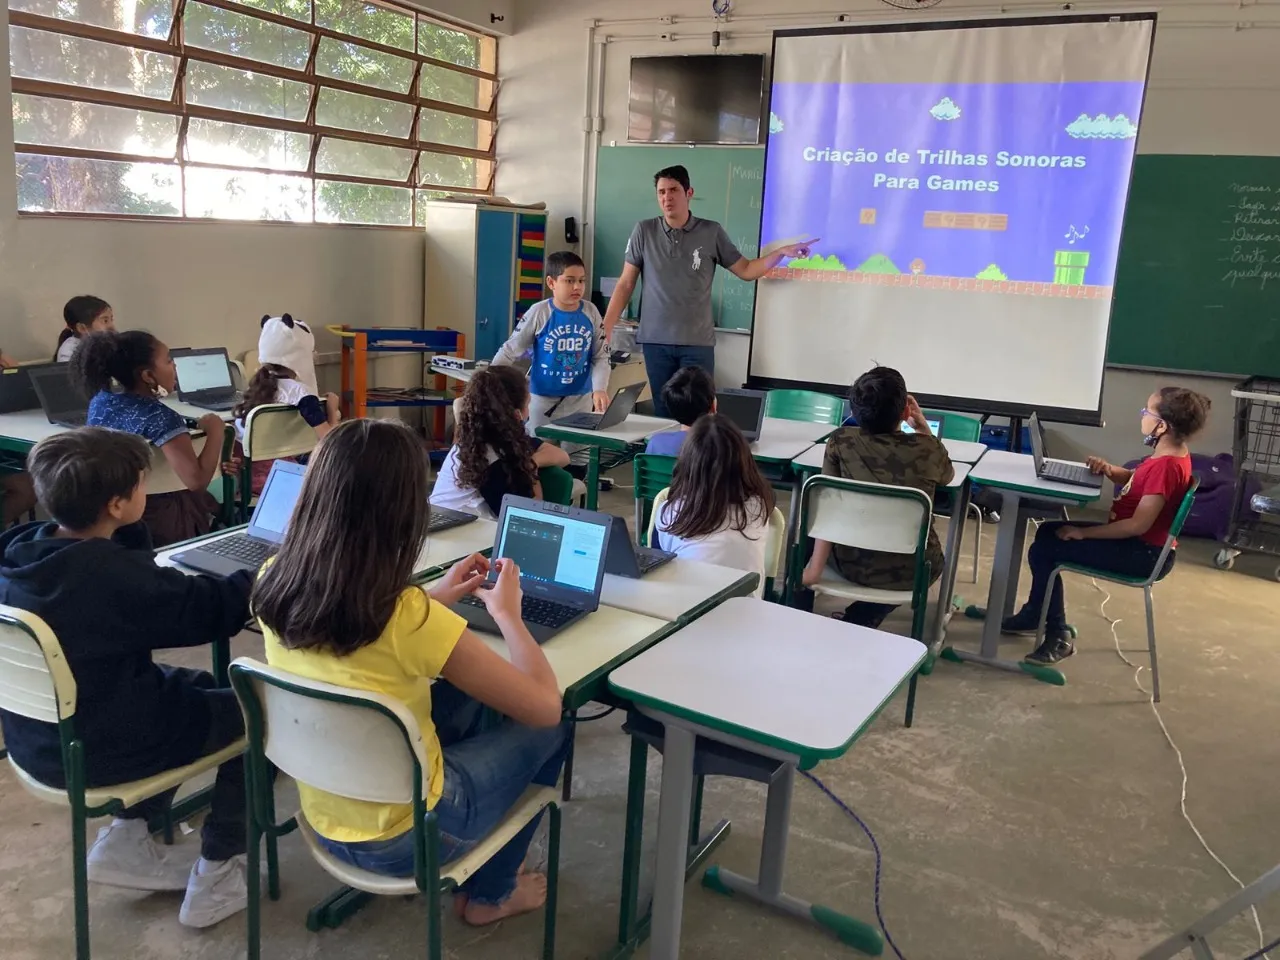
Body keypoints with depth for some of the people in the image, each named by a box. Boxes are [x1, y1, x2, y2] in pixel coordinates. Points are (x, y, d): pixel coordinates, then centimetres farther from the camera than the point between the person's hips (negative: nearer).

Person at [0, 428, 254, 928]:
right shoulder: (112, 575, -29)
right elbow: (213, 609, -19)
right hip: (94, 750, -8)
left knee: (195, 686, 26)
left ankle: (128, 838, 27)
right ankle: (216, 876, 14)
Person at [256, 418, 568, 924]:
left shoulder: (274, 584, -12)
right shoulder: (409, 618, -31)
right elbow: (544, 706, -20)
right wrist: (506, 612, -6)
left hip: (321, 816, 6)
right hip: (401, 836, -6)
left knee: (461, 697, 25)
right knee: (549, 730, 14)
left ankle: (484, 886, 37)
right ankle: (490, 893, 31)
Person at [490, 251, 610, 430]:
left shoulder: (591, 312, -4)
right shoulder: (539, 313, -11)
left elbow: (600, 357, 1)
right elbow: (509, 351, -5)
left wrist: (599, 389, -15)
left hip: (581, 400, 2)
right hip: (543, 399, -2)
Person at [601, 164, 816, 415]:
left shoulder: (711, 232, 0)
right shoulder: (644, 232, 1)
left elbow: (745, 270, 6)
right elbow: (625, 284, 4)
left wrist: (781, 252, -8)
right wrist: (605, 327, -2)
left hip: (698, 343, -1)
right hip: (655, 341, 1)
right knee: (663, 412, 7)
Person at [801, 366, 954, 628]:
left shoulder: (840, 442, -9)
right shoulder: (928, 448, -6)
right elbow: (948, 476, 17)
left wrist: (814, 567, -11)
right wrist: (923, 427, 16)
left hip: (851, 562, 0)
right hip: (908, 571, 0)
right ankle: (860, 620, 30)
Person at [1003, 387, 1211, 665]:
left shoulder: (1166, 466, -26)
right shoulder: (1171, 453, 5)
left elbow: (1138, 525, -28)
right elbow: (1133, 479, 22)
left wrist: (1083, 533, -20)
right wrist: (1109, 470, 0)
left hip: (1144, 554, -10)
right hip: (1140, 544, 10)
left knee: (1043, 549, -10)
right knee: (1048, 531, 12)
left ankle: (1057, 636, 0)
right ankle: (1037, 616, 20)